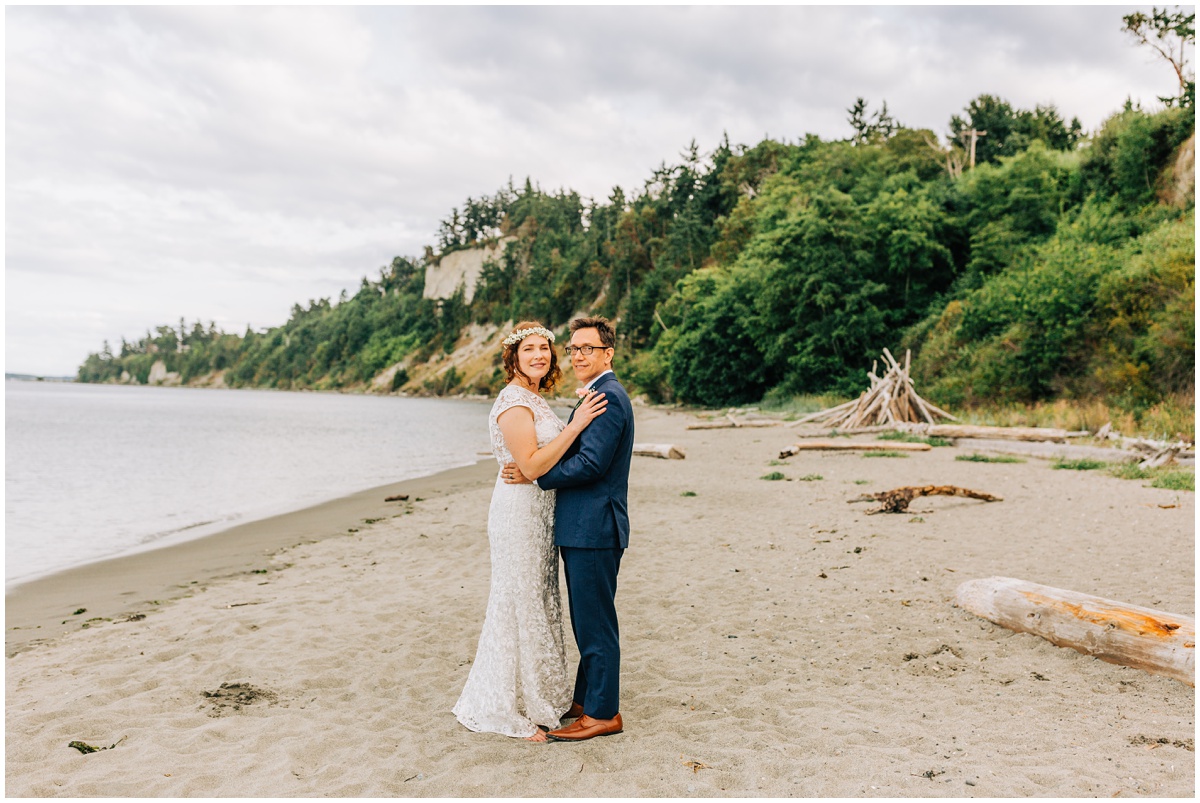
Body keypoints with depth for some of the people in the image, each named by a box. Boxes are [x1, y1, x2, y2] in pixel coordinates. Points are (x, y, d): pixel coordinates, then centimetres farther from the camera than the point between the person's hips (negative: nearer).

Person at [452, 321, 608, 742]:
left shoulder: (535, 400, 14)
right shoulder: (513, 401, -17)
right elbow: (531, 465, -24)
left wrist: (578, 421, 9)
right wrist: (575, 426, -24)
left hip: (540, 516, 10)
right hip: (519, 513, -10)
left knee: (539, 604, 17)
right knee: (519, 606, 0)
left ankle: (539, 696, 31)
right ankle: (509, 709, 15)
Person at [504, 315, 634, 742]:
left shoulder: (607, 397, -15)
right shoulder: (596, 396, 18)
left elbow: (591, 464, -23)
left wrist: (534, 474, -16)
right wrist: (535, 468, 5)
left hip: (594, 529, -11)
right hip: (583, 528, 11)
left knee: (595, 623, -1)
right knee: (588, 621, 19)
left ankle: (603, 713, 12)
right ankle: (585, 699, 32)